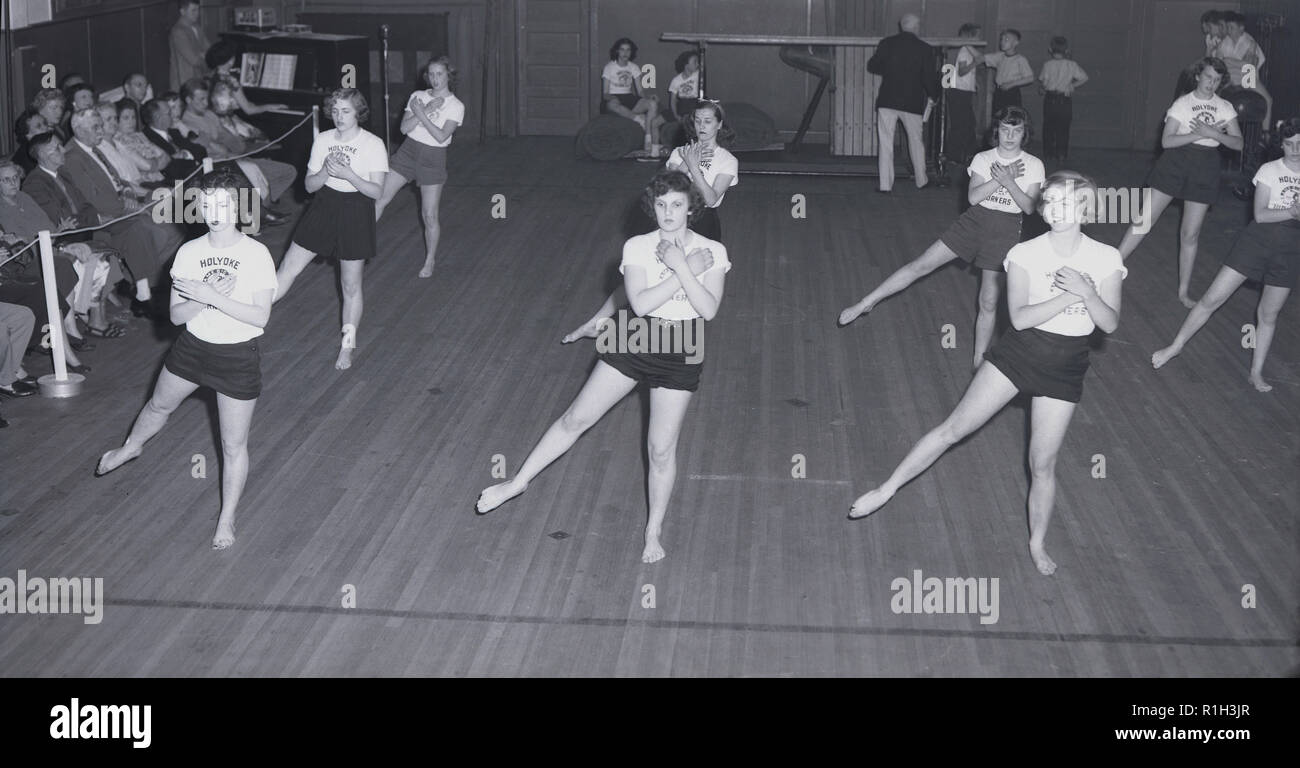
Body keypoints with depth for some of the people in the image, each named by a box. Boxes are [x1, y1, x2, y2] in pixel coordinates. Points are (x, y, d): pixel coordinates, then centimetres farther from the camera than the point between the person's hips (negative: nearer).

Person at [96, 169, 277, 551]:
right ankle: (130, 448, 63)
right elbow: (177, 315, -8)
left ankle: (227, 519, 24)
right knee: (159, 405, 30)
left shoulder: (256, 254, -18)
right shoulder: (189, 252, -8)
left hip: (238, 355, -4)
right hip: (192, 347, 4)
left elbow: (260, 316, -23)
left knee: (234, 445, 4)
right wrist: (208, 297, -27)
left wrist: (209, 295, -30)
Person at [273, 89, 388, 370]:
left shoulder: (373, 145, -9)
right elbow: (310, 185, 4)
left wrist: (346, 173, -26)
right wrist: (325, 171, -17)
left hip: (356, 212, -3)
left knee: (351, 286, 6)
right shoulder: (323, 140, 2)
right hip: (324, 207, 3)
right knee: (287, 268, -1)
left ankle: (347, 347, 21)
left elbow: (377, 191, -14)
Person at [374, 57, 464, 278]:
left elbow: (442, 136, -17)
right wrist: (427, 110, -14)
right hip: (408, 151, 3)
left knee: (429, 215, 2)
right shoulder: (418, 97, 5)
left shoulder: (455, 106, -5)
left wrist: (422, 114, -21)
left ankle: (429, 262, 20)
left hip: (433, 158, -3)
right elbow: (405, 127, -5)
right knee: (379, 198, -4)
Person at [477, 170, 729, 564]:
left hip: (680, 357, -1)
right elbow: (640, 303, -21)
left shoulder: (712, 252, -8)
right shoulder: (637, 247, -7)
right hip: (634, 341, 1)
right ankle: (518, 482, 19)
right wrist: (687, 270, -22)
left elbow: (709, 310, -20)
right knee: (576, 418, 4)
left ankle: (654, 530, 22)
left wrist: (680, 266, -25)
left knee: (661, 449, 3)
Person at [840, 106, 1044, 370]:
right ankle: (865, 304, -3)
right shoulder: (983, 159, 3)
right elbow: (973, 197, -9)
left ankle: (979, 362, 15)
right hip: (974, 220, 1)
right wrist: (1000, 179, -20)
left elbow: (1029, 207, -9)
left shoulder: (1033, 166, -1)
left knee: (988, 302, 2)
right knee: (922, 264, -8)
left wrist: (1009, 182, -22)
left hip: (1005, 230, -1)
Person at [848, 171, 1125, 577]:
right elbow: (1019, 317, -18)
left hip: (1064, 369, 1)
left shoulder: (1106, 259, -5)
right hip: (1016, 354, -1)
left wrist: (1085, 292, -28)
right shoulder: (1026, 254, -9)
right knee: (954, 427, -3)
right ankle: (886, 490, 7)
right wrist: (1068, 296, -27)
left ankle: (1037, 544, 27)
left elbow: (1110, 323, -11)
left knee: (1043, 464, 7)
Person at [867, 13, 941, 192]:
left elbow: (872, 66, 2)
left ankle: (886, 184, 0)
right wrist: (933, 96, 14)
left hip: (887, 100, 0)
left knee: (886, 142, 3)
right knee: (916, 141, 16)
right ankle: (921, 180, 26)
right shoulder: (925, 49, -4)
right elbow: (929, 77, -4)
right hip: (913, 102, 0)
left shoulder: (887, 43, -1)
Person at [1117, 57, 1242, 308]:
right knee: (1145, 220, -7)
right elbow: (1166, 140, -9)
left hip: (1206, 168, 2)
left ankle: (1184, 291, 16)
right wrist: (1199, 134, -18)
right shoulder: (1182, 103, 0)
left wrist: (1213, 134, -16)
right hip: (1176, 162, -2)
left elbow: (1238, 143, 0)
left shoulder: (1225, 108, 6)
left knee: (1190, 234, 5)